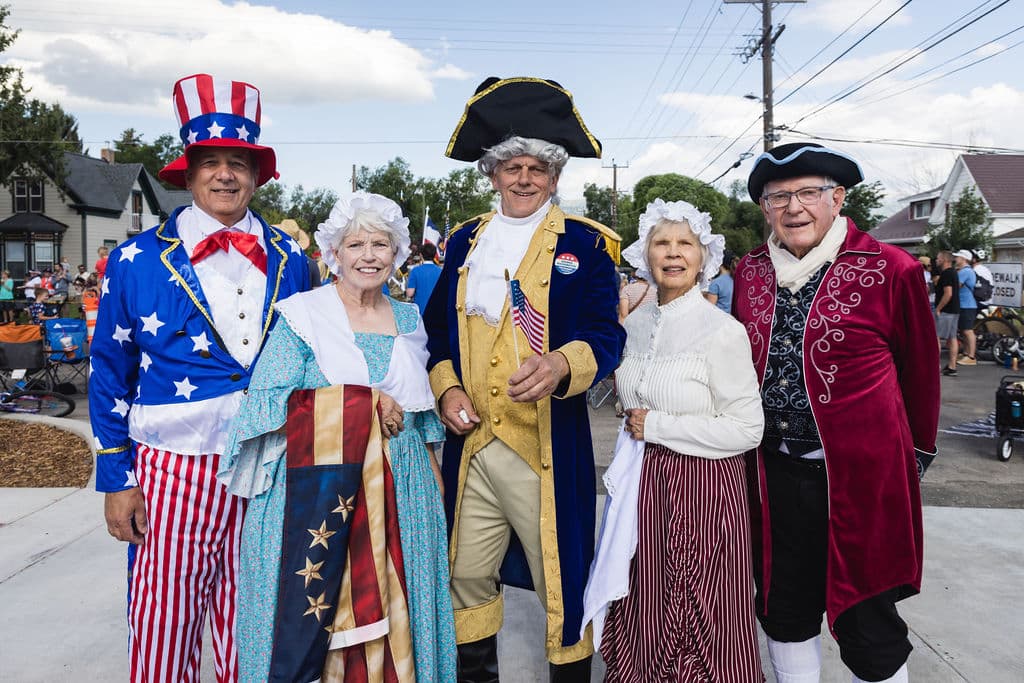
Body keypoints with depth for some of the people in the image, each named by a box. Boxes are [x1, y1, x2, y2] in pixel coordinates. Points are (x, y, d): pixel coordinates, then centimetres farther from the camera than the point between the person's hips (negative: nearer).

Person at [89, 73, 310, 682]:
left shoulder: (290, 260, 4)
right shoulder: (137, 261, -2)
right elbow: (109, 379, 4)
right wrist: (115, 480, 2)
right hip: (174, 473, -1)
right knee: (162, 634, 7)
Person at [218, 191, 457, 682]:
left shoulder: (409, 321, 9)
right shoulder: (303, 314, -4)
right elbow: (268, 405, -12)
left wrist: (437, 487, 10)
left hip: (402, 489, 4)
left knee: (392, 616, 12)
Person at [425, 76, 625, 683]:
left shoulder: (584, 244, -1)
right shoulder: (465, 241, 11)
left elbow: (606, 334, -10)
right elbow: (438, 329, 15)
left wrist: (560, 365, -30)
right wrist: (446, 388, -2)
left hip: (548, 447, -4)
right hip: (471, 441, 4)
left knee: (561, 582, 8)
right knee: (467, 576, 17)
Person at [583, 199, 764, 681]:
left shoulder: (722, 331, -14)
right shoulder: (635, 325, 6)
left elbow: (747, 429, -16)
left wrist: (657, 426, -15)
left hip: (703, 488, -6)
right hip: (643, 484, 6)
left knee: (701, 624, 7)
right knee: (645, 613, 16)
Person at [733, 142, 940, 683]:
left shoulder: (890, 271, -8)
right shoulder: (750, 272, 4)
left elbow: (920, 371, 2)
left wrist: (918, 451, 11)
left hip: (860, 475, -4)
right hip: (774, 471, 4)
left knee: (868, 623, 10)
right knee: (783, 612, 18)